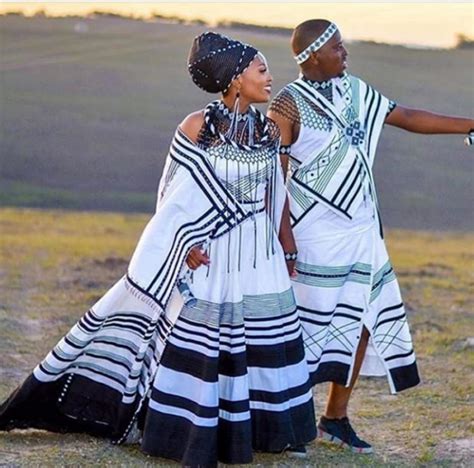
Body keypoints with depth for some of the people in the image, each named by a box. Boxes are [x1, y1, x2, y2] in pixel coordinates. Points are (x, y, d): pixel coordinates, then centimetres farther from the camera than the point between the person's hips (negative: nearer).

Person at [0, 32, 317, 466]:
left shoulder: (269, 129, 5)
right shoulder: (198, 126, -9)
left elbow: (276, 198, 11)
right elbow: (176, 194, -7)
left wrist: (286, 250, 12)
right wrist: (188, 245, -15)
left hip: (260, 263, 5)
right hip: (210, 258, -5)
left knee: (263, 344, 8)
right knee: (199, 343, 0)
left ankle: (252, 429, 22)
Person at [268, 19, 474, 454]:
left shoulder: (354, 90, 8)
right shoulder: (289, 105, -12)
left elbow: (408, 117, 14)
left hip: (362, 233, 7)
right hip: (316, 236, -7)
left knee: (361, 321, 9)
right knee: (311, 328, -5)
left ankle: (336, 417, 20)